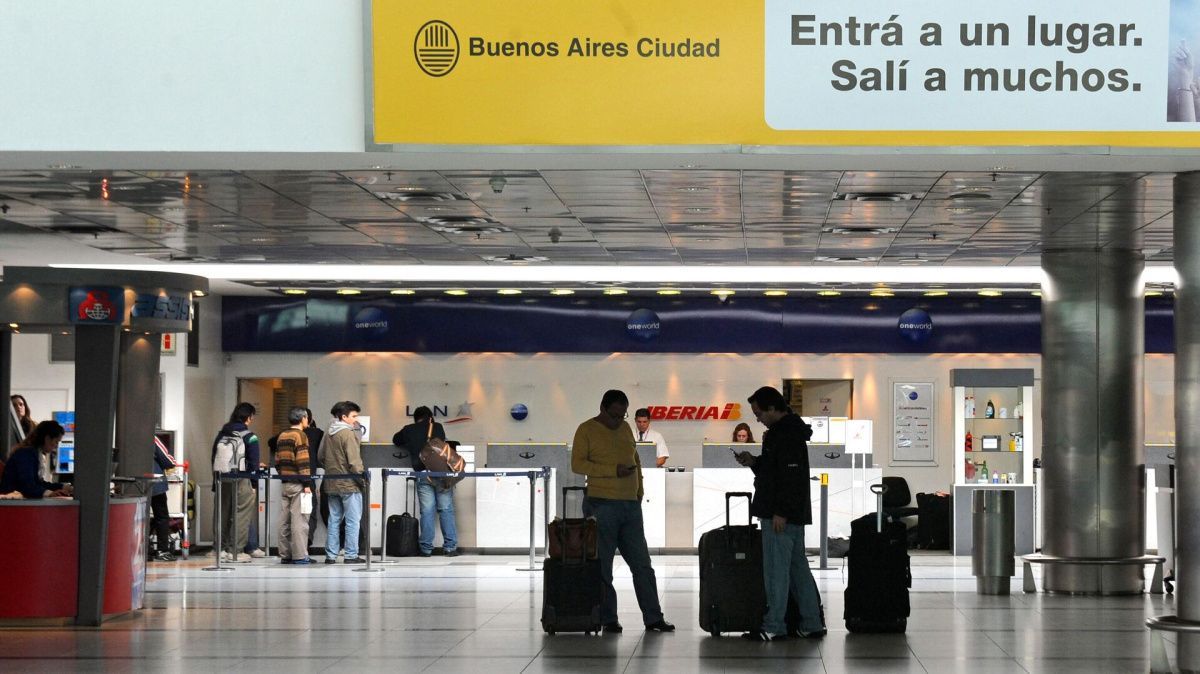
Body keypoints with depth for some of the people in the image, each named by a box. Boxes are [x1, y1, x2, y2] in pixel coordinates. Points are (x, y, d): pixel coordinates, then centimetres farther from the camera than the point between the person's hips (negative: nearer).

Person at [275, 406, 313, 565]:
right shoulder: (300, 436, -9)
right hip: (297, 484, -8)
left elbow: (277, 461, 16)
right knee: (299, 520, -6)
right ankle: (300, 556, -7)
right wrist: (307, 484, -15)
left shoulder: (281, 436, 15)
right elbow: (303, 462, -15)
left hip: (285, 484, 8)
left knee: (284, 521, 8)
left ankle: (285, 555, 11)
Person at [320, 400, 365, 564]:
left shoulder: (328, 434, 10)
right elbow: (353, 460, -17)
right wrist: (362, 479, -9)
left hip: (331, 483, 7)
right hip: (349, 483, -7)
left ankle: (331, 555, 11)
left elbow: (321, 458, 15)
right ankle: (351, 555, -1)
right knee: (352, 520, -1)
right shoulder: (348, 434, -13)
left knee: (334, 520, 11)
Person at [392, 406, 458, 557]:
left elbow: (396, 440, 29)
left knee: (427, 512, 2)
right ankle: (450, 547, 0)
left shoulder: (408, 430, 10)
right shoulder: (437, 428, 10)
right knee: (446, 510, 2)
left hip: (422, 474, 0)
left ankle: (426, 548, 2)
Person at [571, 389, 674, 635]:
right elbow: (578, 464, -12)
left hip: (630, 505, 6)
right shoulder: (587, 430, -3)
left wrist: (639, 491, 14)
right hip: (601, 505, -6)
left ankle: (653, 618, 7)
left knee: (642, 564, 5)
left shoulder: (625, 429, 16)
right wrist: (613, 470, -19)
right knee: (602, 567, -2)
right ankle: (608, 620, 4)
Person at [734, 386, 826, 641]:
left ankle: (774, 627, -1)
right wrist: (753, 462, 11)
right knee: (798, 567, 12)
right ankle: (812, 624, 15)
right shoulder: (789, 431, 17)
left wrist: (781, 513, -23)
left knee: (776, 569, -5)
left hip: (781, 516, -11)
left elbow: (791, 476, -23)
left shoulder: (786, 435, -17)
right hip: (794, 514, 11)